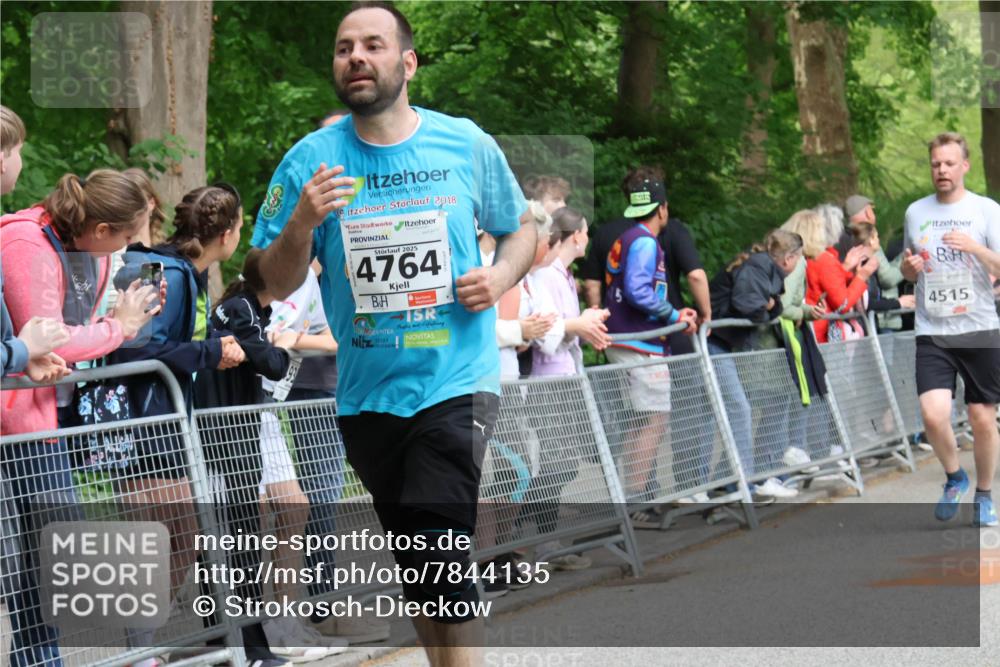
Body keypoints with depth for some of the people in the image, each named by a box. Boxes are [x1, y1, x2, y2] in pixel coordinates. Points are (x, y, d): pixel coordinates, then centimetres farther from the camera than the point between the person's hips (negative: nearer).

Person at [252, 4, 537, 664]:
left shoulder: (467, 144, 0)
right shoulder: (311, 159, 0)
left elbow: (520, 227, 15)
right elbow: (276, 284, 2)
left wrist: (501, 276, -7)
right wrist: (301, 224, -17)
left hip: (456, 381, -3)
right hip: (366, 393, 3)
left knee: (440, 559, -18)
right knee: (416, 562, 15)